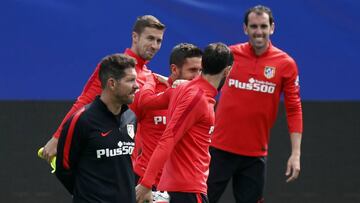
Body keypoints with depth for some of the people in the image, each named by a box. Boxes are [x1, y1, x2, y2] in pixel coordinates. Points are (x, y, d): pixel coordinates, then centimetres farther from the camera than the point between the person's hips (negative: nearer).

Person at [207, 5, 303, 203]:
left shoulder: (286, 64, -2)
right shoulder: (230, 54, 0)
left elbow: (294, 110, -1)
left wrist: (295, 153, -5)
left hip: (255, 154, 0)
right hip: (220, 149, 0)